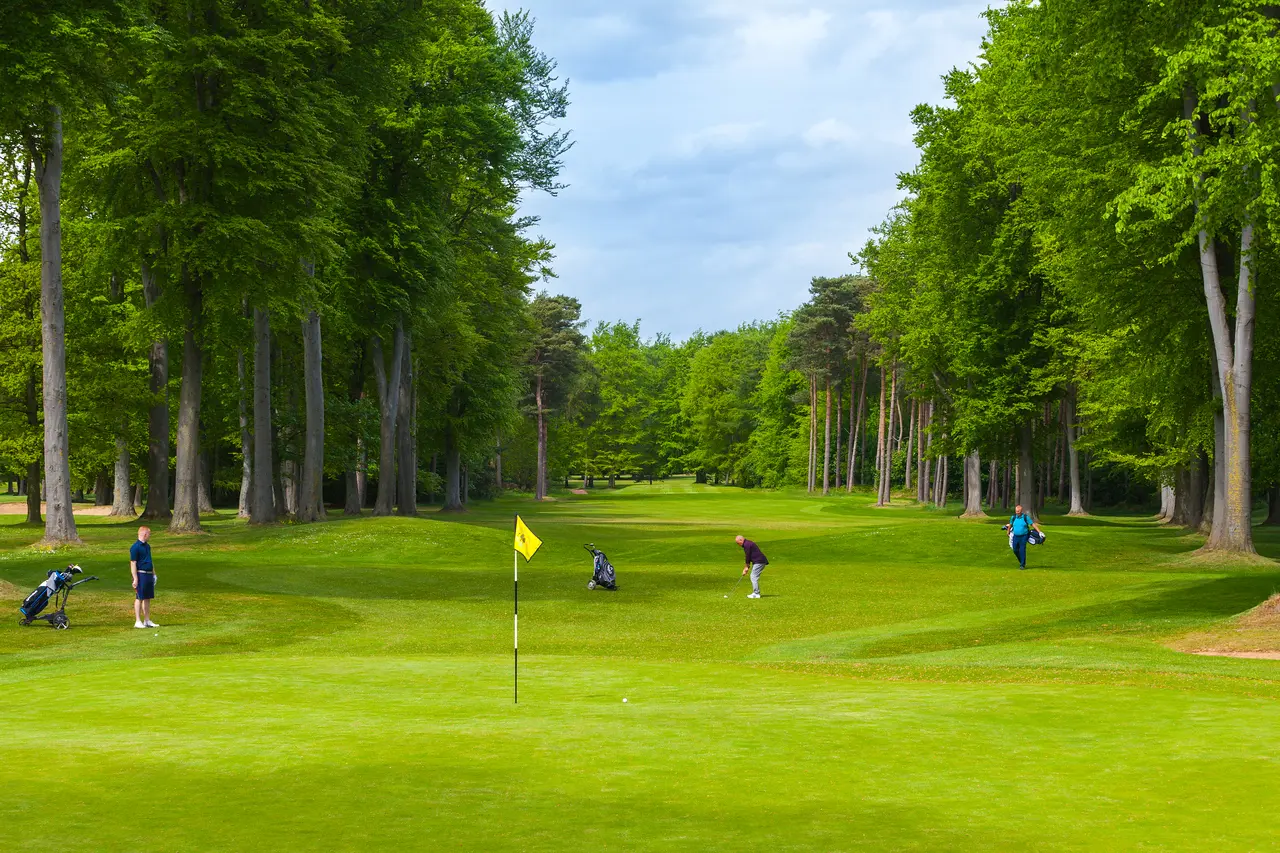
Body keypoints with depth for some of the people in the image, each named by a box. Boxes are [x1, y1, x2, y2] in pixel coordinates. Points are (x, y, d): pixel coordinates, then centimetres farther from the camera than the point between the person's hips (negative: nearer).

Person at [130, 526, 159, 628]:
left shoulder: (147, 546, 16)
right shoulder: (135, 547, -12)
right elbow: (133, 563, -14)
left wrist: (154, 573, 25)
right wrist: (135, 579, -18)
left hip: (149, 575, 8)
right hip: (141, 574, -8)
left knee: (148, 598, 11)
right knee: (139, 598, -4)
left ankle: (147, 620, 18)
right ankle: (138, 621, 0)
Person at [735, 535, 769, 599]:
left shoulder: (747, 545, -15)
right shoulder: (747, 543, 18)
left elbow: (748, 556, -13)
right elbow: (749, 556, 19)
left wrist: (747, 567, -1)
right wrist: (747, 567, 14)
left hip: (759, 562, -11)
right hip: (758, 562, 11)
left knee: (754, 577, -10)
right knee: (753, 577, 14)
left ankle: (756, 594, -8)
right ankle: (756, 593, 17)